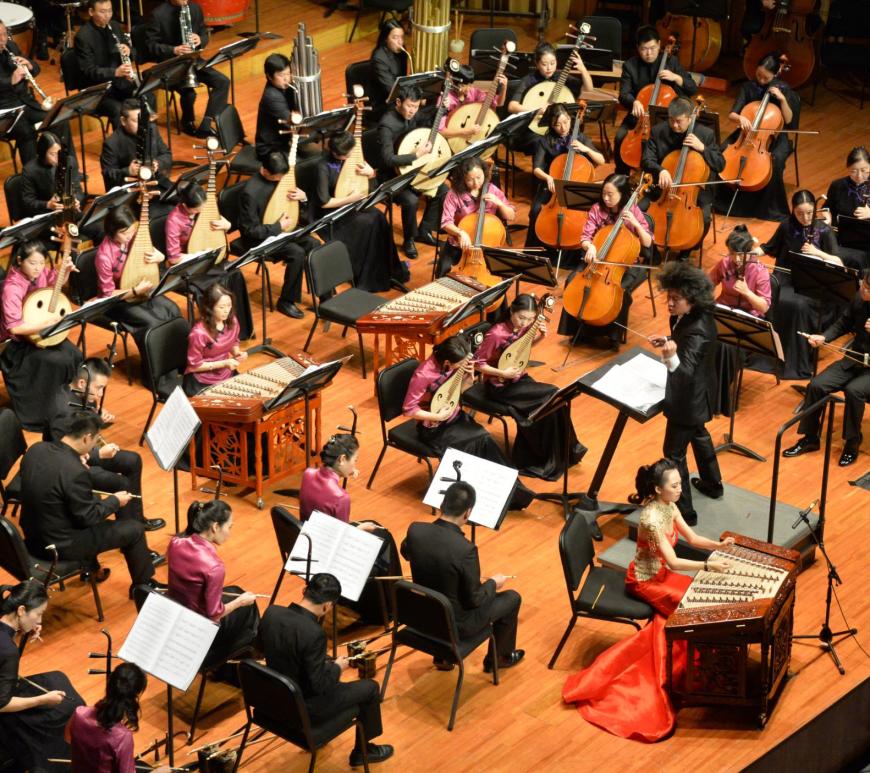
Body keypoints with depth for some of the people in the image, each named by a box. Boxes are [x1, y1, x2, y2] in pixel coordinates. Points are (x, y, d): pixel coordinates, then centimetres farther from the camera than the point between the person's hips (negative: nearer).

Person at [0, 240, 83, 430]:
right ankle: (42, 413, -7)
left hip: (42, 333, 7)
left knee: (75, 356, -6)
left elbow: (56, 282, 14)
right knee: (60, 362, -21)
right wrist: (48, 323, -32)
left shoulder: (39, 272, -8)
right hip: (18, 343, -7)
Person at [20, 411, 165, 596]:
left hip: (32, 534, 8)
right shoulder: (75, 472, -30)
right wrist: (115, 501, -3)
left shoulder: (36, 449, -8)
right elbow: (87, 518, -19)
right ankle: (143, 584, 29)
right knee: (135, 528, 6)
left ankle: (92, 569, 46)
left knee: (93, 503, 33)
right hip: (59, 544, -8)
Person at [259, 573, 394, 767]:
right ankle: (362, 751, 30)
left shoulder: (271, 612, -12)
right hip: (302, 710, -7)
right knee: (370, 688, 10)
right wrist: (338, 666, -4)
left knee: (327, 672, 33)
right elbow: (321, 684, -26)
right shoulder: (313, 633, -32)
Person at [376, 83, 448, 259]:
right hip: (391, 176, -8)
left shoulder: (412, 114, -3)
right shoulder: (387, 124, -27)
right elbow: (388, 159, -35)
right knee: (410, 200, -30)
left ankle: (424, 231, 16)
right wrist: (417, 155, -33)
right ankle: (409, 240, -5)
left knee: (442, 190, 0)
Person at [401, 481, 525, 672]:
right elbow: (474, 600, -20)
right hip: (456, 624, -5)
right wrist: (493, 583, -1)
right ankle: (498, 657, 39)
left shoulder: (415, 530, -16)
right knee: (512, 598, 17)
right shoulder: (465, 549, -33)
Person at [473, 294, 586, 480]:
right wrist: (502, 373, -25)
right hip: (500, 387, -7)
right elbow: (477, 362, -18)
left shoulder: (523, 328, -5)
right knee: (553, 395, -17)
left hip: (519, 378, 7)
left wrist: (540, 336, -2)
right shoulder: (496, 334, -26)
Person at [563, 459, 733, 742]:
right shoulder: (652, 518, -32)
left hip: (660, 573, 9)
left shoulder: (669, 506, -4)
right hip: (645, 581, -9)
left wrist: (718, 545, -12)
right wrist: (708, 565, -36)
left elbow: (691, 538, 4)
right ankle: (681, 669, 7)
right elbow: (673, 562, -32)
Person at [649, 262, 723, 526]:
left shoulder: (696, 331, -36)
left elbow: (686, 372, -45)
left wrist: (671, 357, -64)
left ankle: (684, 512, 13)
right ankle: (712, 484, 54)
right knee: (698, 435, 32)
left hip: (688, 401, -10)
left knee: (674, 453, 3)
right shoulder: (698, 317, -9)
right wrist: (668, 341, -4)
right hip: (697, 395, 10)